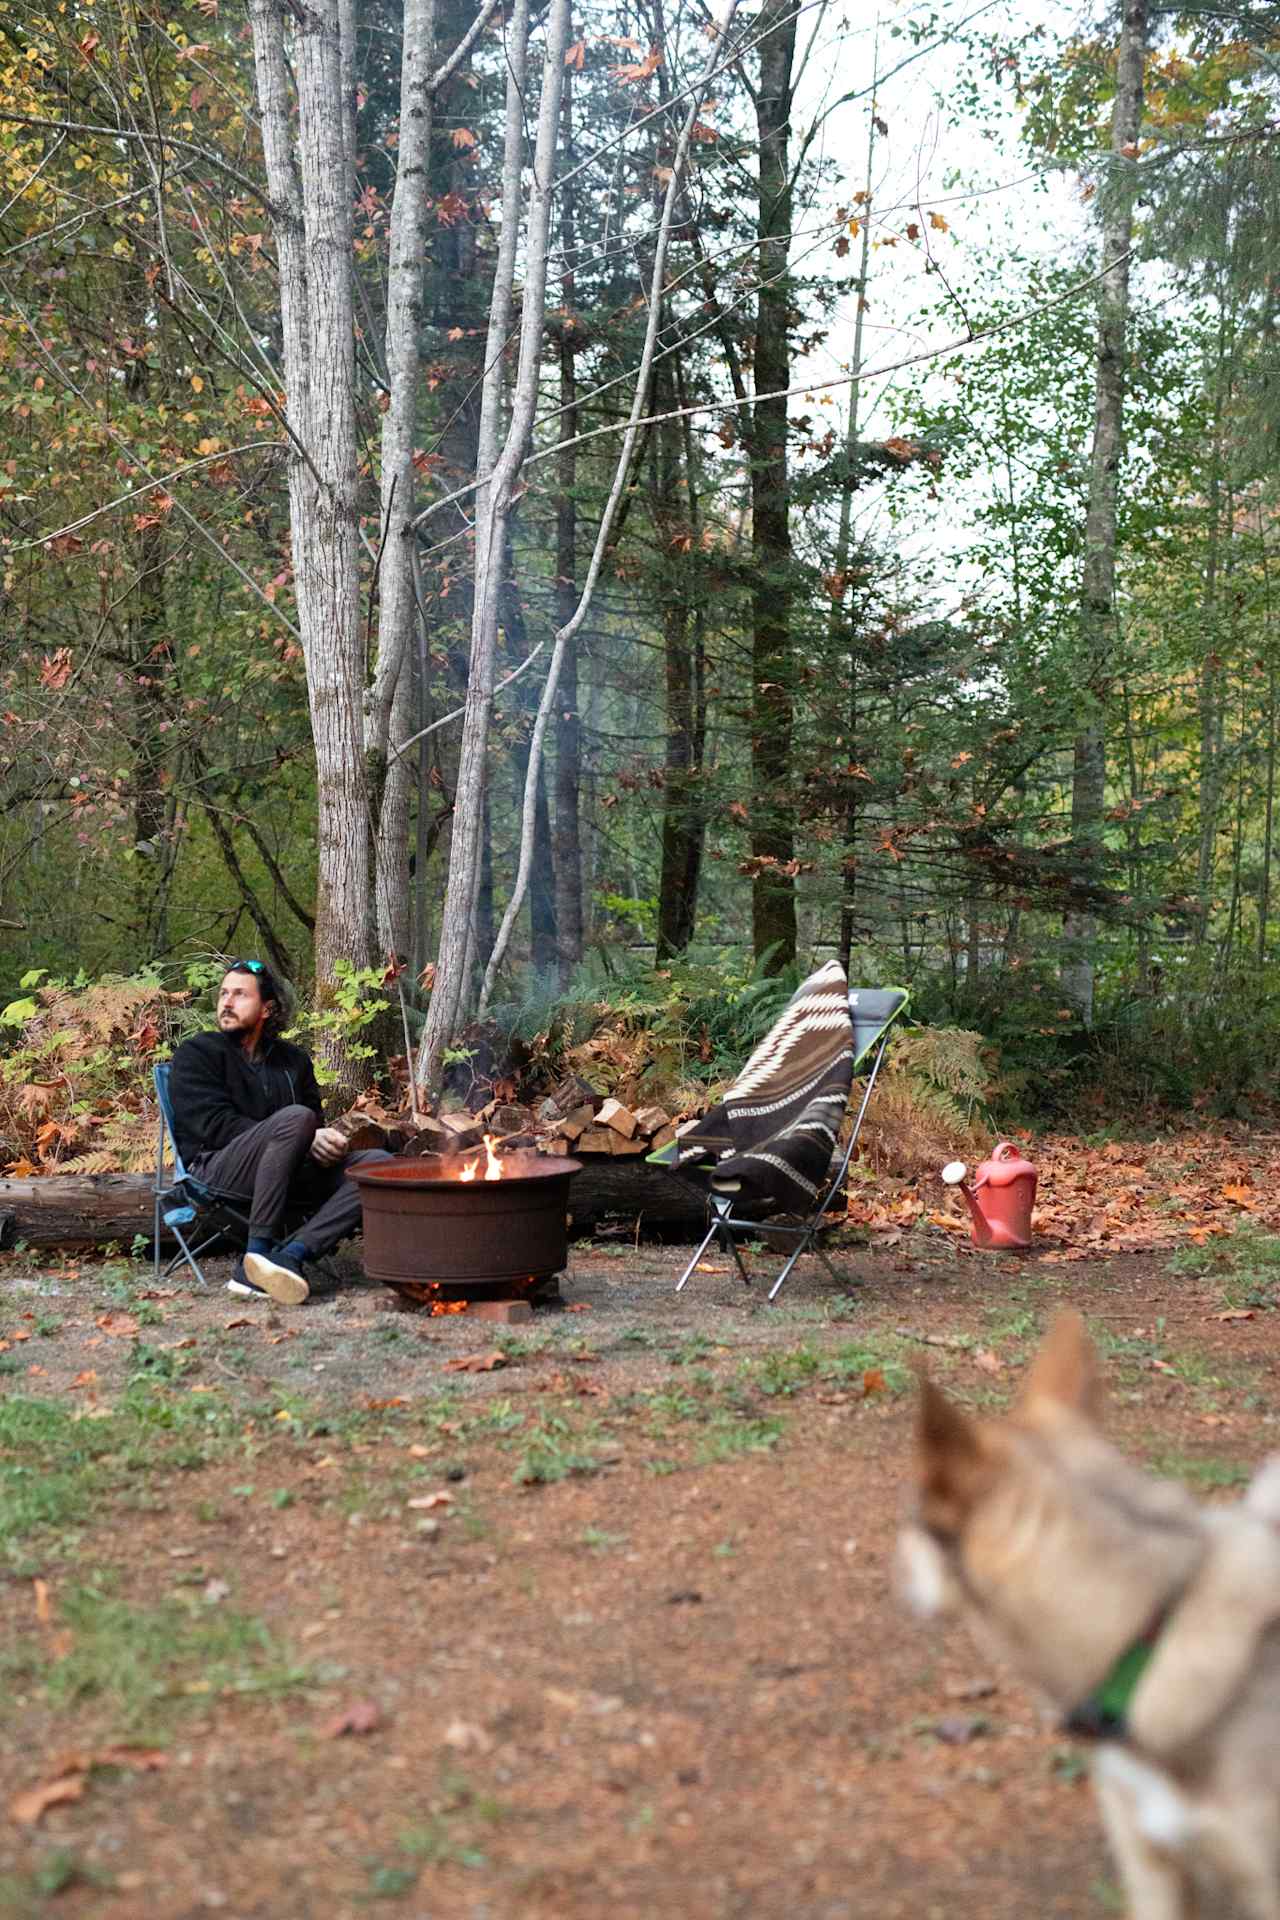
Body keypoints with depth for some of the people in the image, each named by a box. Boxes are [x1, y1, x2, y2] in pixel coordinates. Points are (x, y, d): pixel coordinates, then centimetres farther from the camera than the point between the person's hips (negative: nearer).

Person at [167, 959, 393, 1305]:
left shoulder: (292, 1059, 23)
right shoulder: (197, 1053, 7)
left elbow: (316, 1121, 18)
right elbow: (216, 1124, -8)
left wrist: (325, 1142, -10)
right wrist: (305, 1139, -16)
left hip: (290, 1176, 6)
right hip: (217, 1168, -5)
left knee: (378, 1162, -18)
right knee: (295, 1117, -33)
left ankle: (289, 1254, -37)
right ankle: (259, 1251, -34)